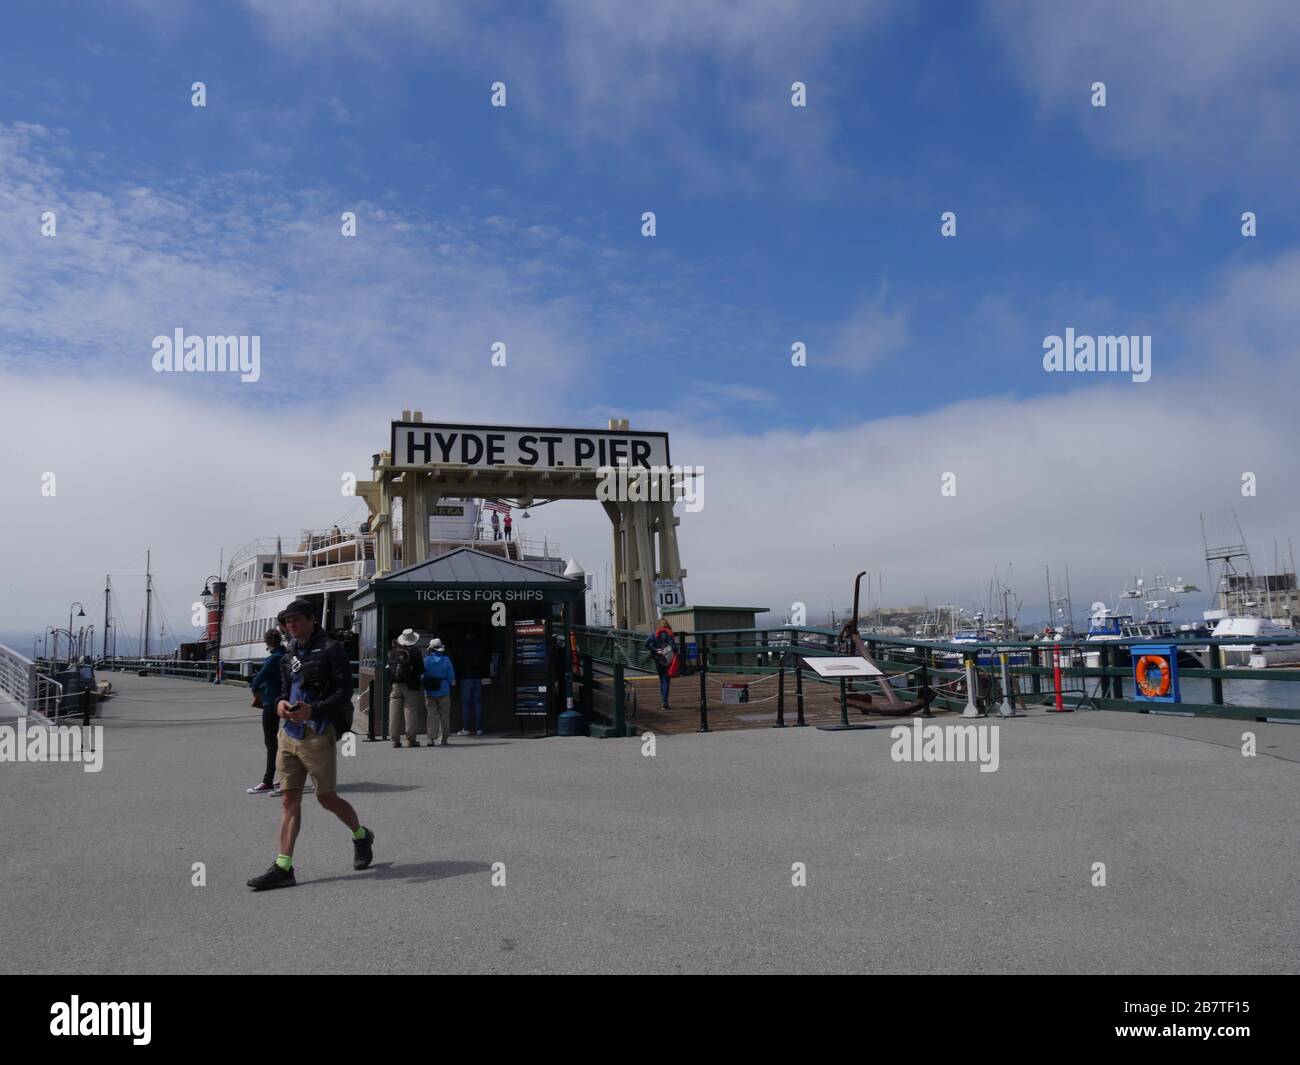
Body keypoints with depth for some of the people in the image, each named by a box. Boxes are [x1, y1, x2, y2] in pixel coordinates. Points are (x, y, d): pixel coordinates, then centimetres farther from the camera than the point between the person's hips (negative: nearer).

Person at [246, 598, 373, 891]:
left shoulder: (330, 650, -9)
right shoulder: (290, 653, 14)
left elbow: (345, 690, -13)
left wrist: (313, 710, -23)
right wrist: (281, 702, -2)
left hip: (317, 733, -7)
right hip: (289, 732, 7)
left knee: (326, 797, 4)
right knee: (290, 799, 5)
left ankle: (361, 836, 29)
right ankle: (283, 867, 7)